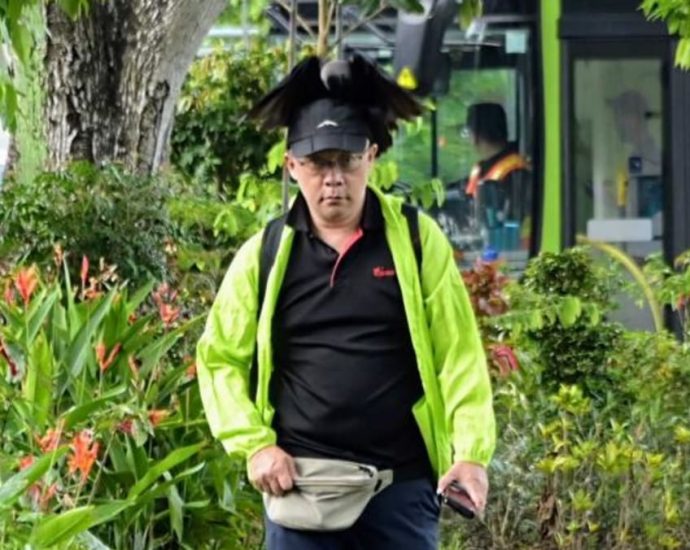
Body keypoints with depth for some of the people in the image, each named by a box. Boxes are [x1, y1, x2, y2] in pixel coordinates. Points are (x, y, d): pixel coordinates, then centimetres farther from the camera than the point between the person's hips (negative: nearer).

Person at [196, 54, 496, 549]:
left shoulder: (417, 240, 1)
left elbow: (459, 353, -1)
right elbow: (220, 359, 9)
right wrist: (254, 445, -5)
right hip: (299, 482, 0)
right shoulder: (265, 255, 3)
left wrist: (472, 451, -12)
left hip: (402, 483, 0)